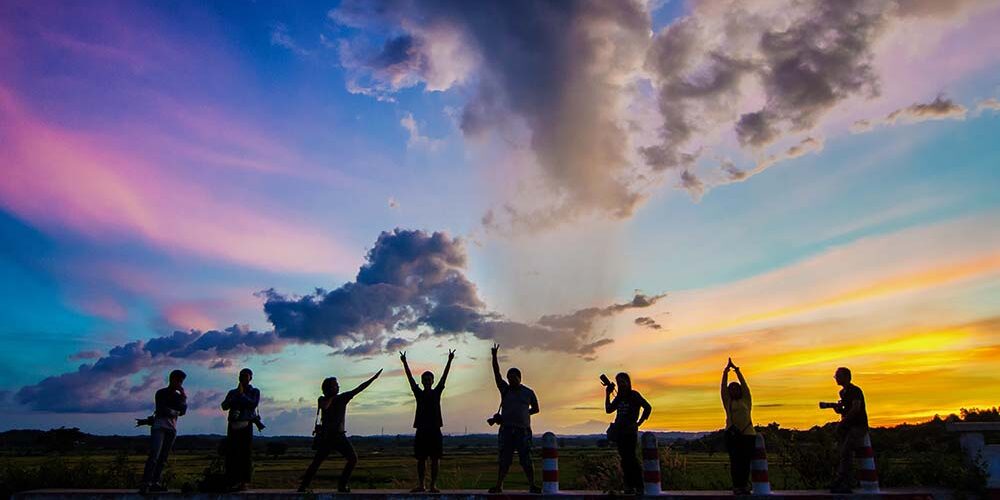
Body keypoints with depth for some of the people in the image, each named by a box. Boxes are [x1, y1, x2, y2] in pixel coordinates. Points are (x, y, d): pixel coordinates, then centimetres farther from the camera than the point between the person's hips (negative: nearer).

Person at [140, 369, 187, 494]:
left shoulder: (178, 396, 18)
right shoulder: (161, 393, 5)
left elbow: (182, 411, 4)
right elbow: (162, 410, -7)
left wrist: (184, 396, -2)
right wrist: (175, 412, 4)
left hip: (172, 429, 5)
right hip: (159, 426, -5)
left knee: (163, 458, 0)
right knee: (154, 455, -18)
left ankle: (155, 482, -1)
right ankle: (146, 483, -23)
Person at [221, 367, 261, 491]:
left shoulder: (254, 391, 12)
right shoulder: (233, 392, 19)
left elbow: (254, 404, -7)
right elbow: (224, 406, 5)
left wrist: (242, 395, -4)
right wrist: (235, 397, -8)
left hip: (246, 425, -3)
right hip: (233, 426, 3)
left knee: (246, 453, -6)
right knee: (231, 454, -3)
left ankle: (243, 482, -5)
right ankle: (233, 482, 0)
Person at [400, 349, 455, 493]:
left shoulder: (436, 392, 7)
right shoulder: (418, 393, 9)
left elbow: (444, 377, 0)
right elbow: (410, 378, 4)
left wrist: (449, 361, -8)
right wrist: (404, 363, -2)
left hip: (434, 429, -1)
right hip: (421, 430, 1)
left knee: (435, 459, 0)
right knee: (421, 459, 5)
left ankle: (433, 484, 6)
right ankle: (421, 484, 13)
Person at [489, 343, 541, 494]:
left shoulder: (528, 392, 8)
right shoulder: (505, 390, 9)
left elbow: (536, 409, 19)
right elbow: (496, 374, -1)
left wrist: (523, 414, 6)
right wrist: (494, 356, -10)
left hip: (523, 429, -1)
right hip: (506, 429, 1)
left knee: (526, 460, -2)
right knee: (504, 459, 3)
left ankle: (532, 485, 4)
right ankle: (499, 485, 6)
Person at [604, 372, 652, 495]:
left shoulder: (634, 395, -3)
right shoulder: (619, 397, 16)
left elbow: (648, 407, -10)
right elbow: (608, 409, 13)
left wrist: (638, 423, -11)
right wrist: (607, 394, 6)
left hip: (630, 431, -7)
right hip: (619, 431, 7)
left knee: (631, 458, -10)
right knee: (624, 459, 6)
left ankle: (639, 486, -7)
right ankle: (629, 486, 9)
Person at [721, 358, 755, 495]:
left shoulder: (746, 400, 14)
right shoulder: (728, 402, 13)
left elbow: (744, 385, 9)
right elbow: (723, 387, 7)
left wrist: (737, 370, 7)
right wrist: (726, 371, 2)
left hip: (748, 434, 1)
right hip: (732, 435, 0)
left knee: (746, 461, -1)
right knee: (735, 461, -4)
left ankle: (744, 485, 9)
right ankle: (736, 486, 0)